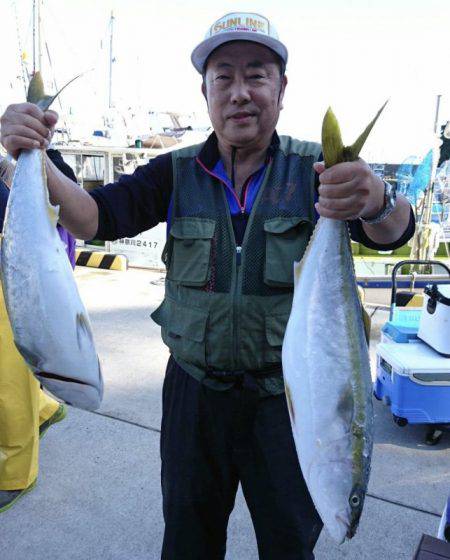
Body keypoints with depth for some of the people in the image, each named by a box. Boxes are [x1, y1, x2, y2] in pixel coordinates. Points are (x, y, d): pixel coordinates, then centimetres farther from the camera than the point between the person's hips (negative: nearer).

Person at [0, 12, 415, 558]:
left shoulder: (314, 170, -6)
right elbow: (96, 217, -11)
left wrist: (376, 201, -43)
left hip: (287, 395, -1)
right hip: (194, 390, 2)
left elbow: (393, 233, -20)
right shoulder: (176, 174, -1)